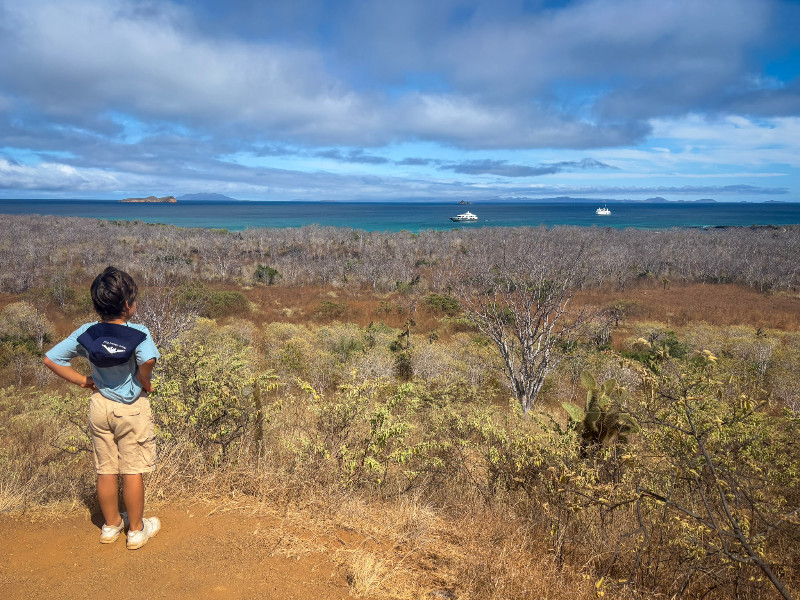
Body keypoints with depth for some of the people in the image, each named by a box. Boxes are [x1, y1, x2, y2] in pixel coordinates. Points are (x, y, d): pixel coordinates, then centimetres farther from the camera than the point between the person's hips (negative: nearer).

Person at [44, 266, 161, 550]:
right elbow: (147, 360, -41)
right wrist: (145, 383, -21)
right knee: (133, 470, 9)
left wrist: (83, 381, 1)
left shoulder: (86, 333, -7)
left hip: (100, 406, 5)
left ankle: (111, 525, 35)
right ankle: (137, 529, 23)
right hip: (132, 409, -4)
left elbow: (51, 359, -5)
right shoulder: (138, 334, -21)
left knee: (106, 470, 17)